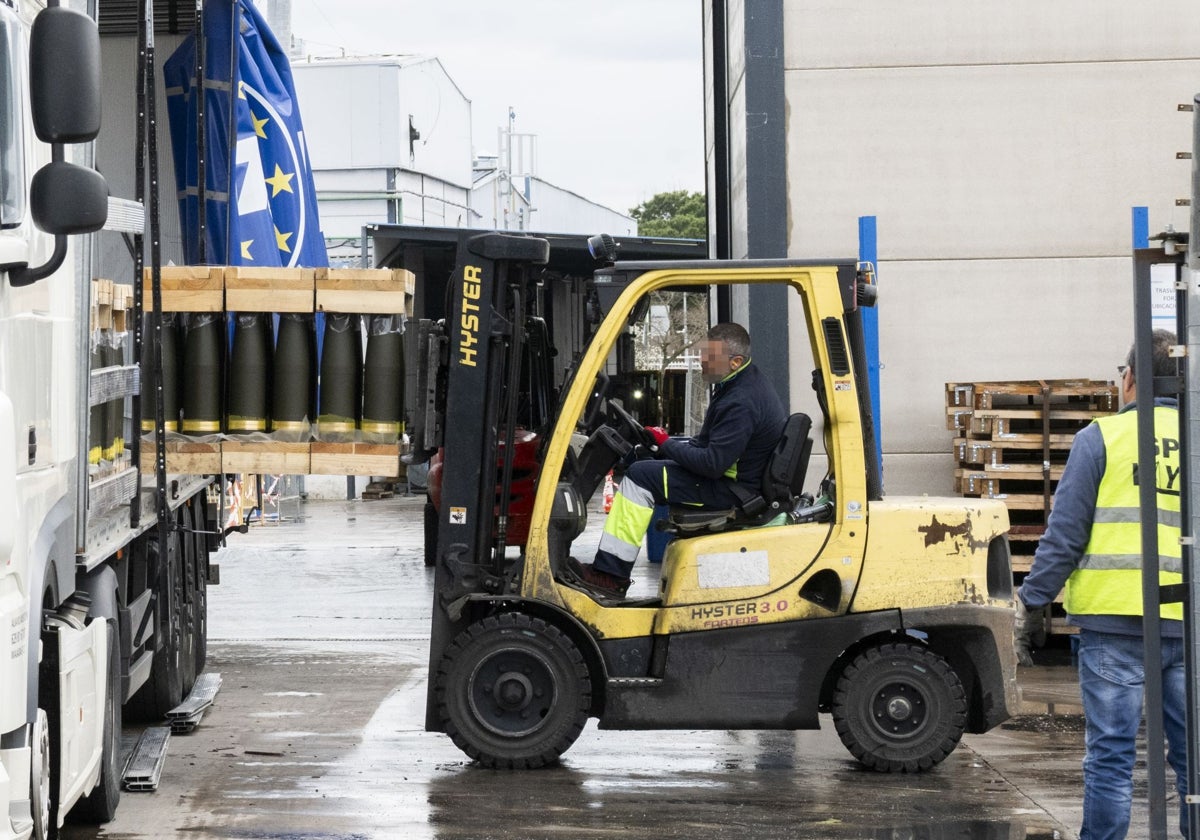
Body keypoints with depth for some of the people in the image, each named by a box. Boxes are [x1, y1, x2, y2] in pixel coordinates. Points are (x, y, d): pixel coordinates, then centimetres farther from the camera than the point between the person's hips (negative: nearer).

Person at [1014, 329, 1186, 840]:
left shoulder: (1101, 437, -1)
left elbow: (1065, 535, -4)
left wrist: (1028, 606, 2)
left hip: (1116, 619, -3)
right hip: (1188, 625, 3)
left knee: (1110, 756, 0)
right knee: (1189, 755, 9)